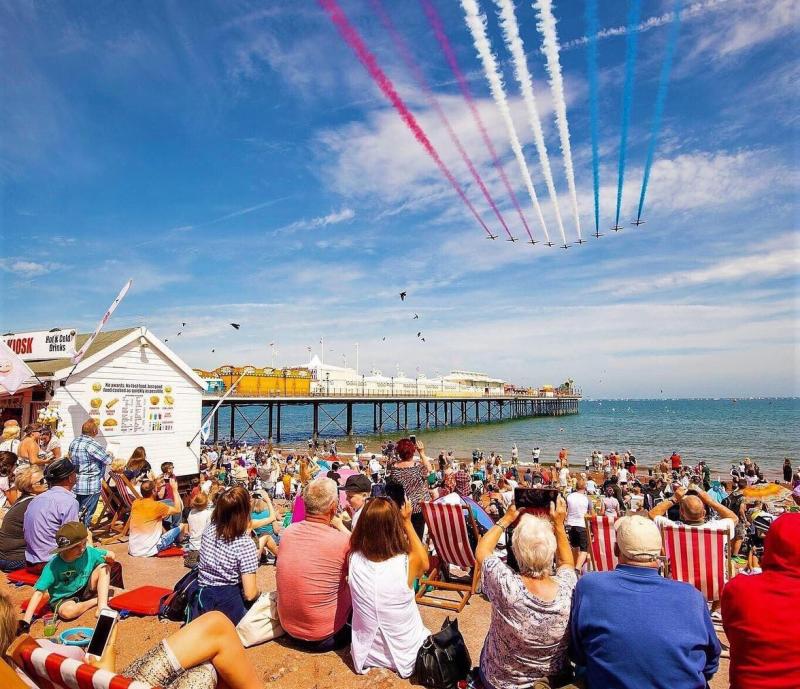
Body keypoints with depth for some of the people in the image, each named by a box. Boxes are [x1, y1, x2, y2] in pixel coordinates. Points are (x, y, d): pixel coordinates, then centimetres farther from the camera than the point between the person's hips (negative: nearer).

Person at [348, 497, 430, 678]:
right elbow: (424, 563, -3)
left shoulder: (354, 560, -22)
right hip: (404, 656, -1)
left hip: (366, 655, 2)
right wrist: (407, 522, -4)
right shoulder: (408, 563, -28)